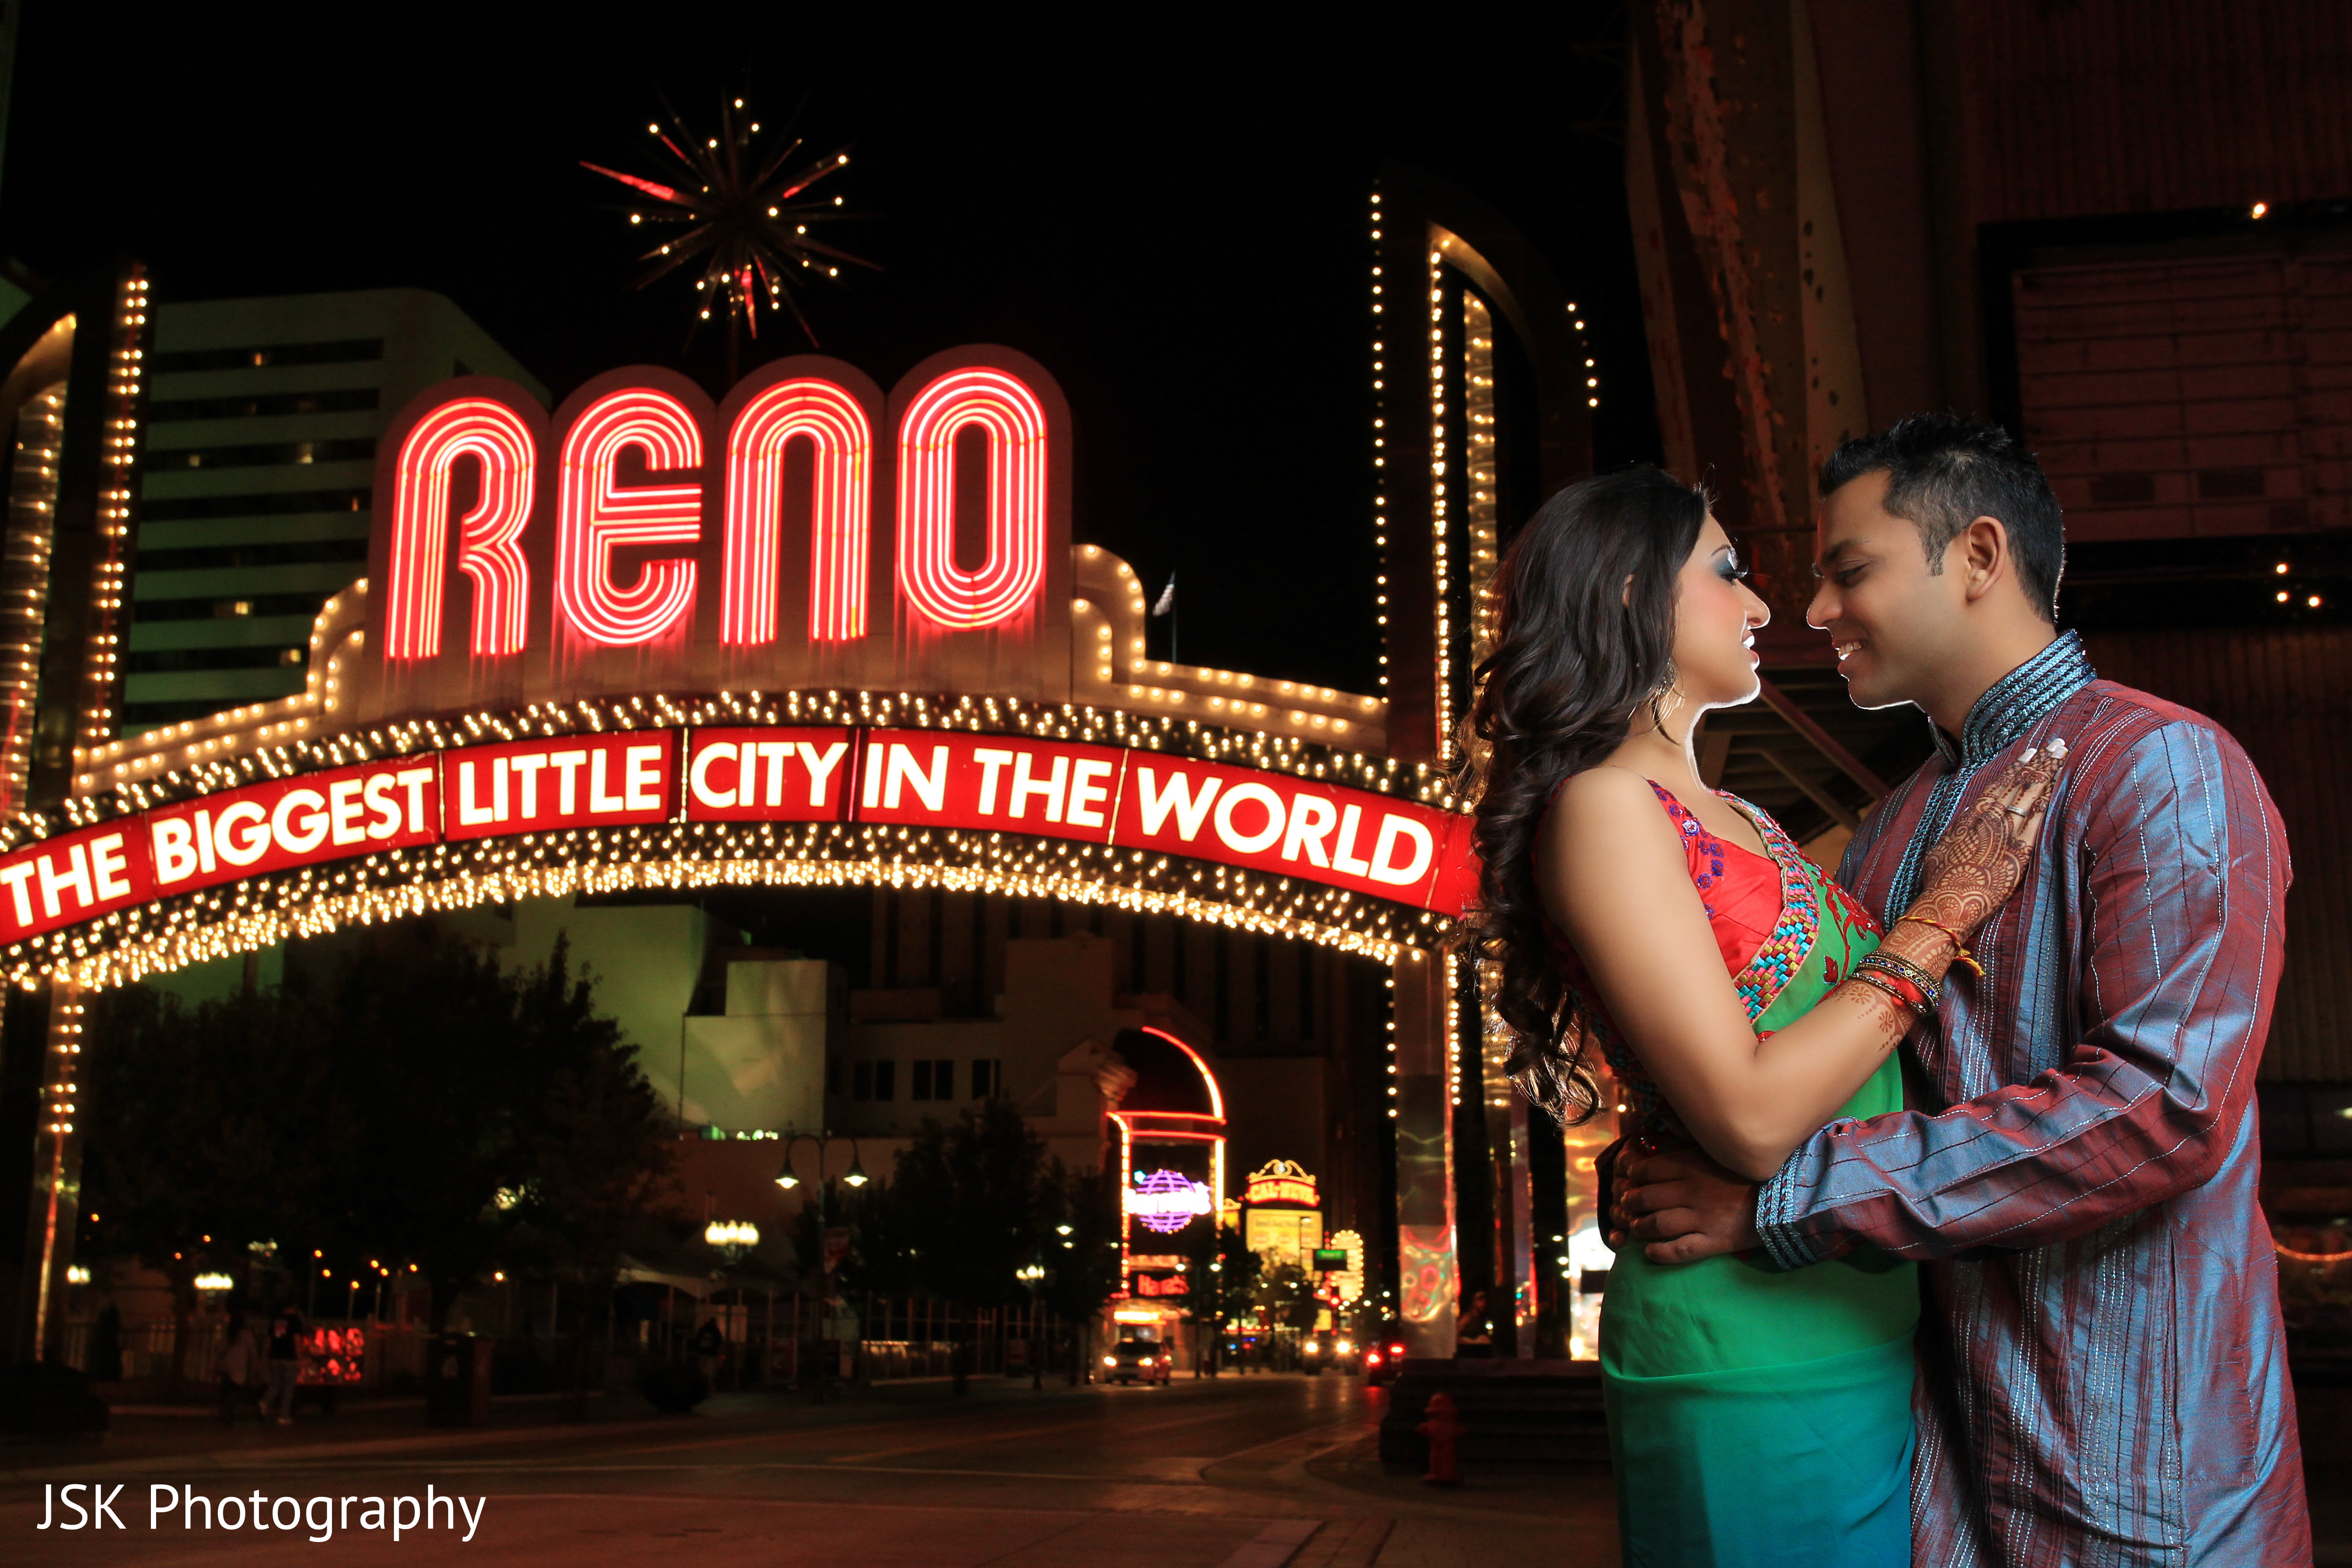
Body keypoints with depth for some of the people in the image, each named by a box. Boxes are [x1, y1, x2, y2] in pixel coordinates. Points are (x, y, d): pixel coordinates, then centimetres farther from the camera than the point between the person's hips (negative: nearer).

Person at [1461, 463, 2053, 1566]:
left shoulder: (1737, 821, 14)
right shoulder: (1602, 807, -13)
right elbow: (1751, 1116, -21)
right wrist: (1939, 917, -12)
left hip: (1865, 1342, 8)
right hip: (1760, 1378, -8)